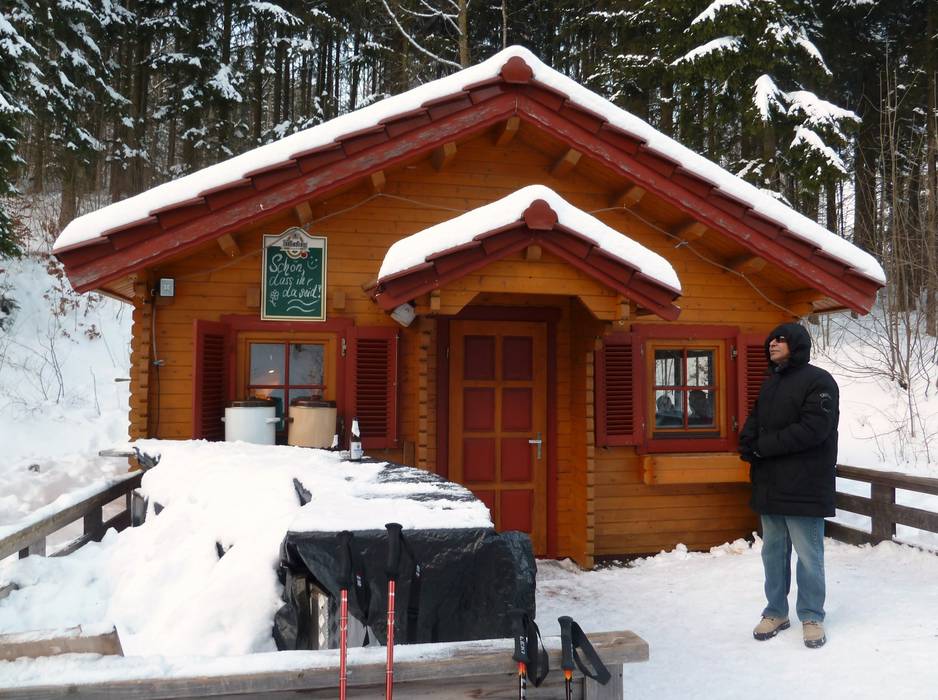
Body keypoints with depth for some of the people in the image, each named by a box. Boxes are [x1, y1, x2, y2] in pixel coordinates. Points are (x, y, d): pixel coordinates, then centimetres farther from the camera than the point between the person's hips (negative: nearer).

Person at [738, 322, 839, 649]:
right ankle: (776, 612, 26)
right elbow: (752, 424, 16)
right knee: (773, 552, 14)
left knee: (808, 554, 2)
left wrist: (764, 446, -15)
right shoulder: (769, 383, 16)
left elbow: (812, 429, -19)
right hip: (769, 486, 7)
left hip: (804, 487, -7)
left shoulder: (819, 381, -8)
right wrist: (749, 445, -8)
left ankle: (812, 616, 17)